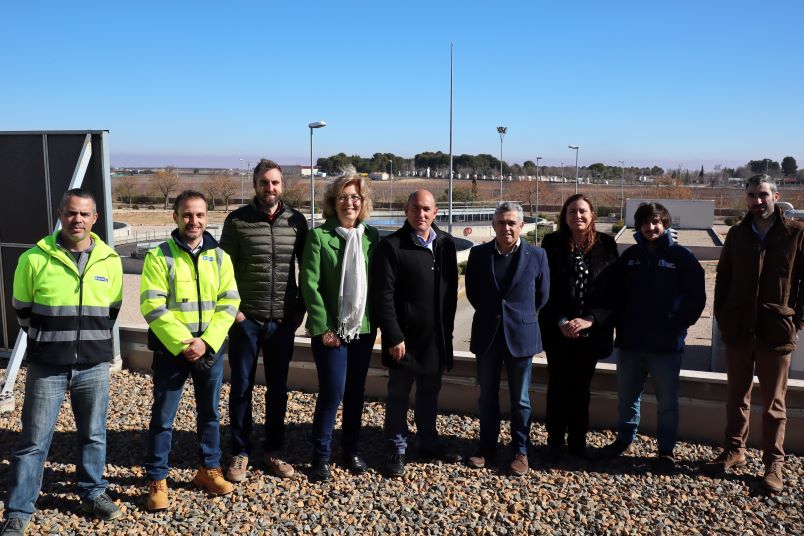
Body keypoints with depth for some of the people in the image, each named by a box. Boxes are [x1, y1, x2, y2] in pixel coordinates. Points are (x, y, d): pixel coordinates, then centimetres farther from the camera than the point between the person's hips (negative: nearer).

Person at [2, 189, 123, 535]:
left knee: (94, 435, 14)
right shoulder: (35, 258, -6)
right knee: (34, 441, 5)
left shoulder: (109, 261, 1)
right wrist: (49, 339, 10)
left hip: (94, 366, 2)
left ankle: (93, 494, 32)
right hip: (47, 367, -2)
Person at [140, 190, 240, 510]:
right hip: (171, 350, -3)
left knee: (209, 413, 15)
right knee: (163, 416, 5)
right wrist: (183, 343, -19)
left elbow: (229, 304, -1)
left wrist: (205, 342, -13)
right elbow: (152, 307, -12)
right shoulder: (159, 256, -6)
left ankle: (209, 470, 31)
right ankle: (157, 480, 19)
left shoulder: (220, 257, 3)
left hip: (211, 349, 3)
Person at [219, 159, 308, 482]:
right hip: (245, 319, -2)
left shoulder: (297, 221, 4)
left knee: (278, 388, 11)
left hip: (283, 320, 2)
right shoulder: (237, 220, -2)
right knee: (241, 387, 6)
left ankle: (274, 451, 25)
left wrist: (301, 308, 3)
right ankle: (240, 453, 20)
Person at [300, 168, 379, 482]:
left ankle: (351, 451, 27)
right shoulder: (318, 235, -6)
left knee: (356, 392, 11)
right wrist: (323, 327, -13)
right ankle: (321, 457, 12)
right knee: (332, 393, -5)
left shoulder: (372, 236, 5)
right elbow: (310, 284, -10)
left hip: (363, 327, 4)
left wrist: (377, 321, 2)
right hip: (331, 329, -4)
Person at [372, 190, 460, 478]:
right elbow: (383, 295, -14)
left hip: (437, 337, 5)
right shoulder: (392, 245, -11)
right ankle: (397, 449, 23)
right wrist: (394, 337, -16)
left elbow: (452, 289, 10)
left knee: (430, 392, 18)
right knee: (399, 395, 8)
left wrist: (447, 328, 8)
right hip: (405, 336, -5)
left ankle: (428, 441, 36)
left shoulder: (446, 243, 5)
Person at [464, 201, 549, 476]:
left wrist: (521, 316, 10)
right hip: (487, 336, 2)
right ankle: (487, 448, 27)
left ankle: (520, 451, 23)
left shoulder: (536, 255, -5)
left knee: (520, 399, 9)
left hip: (520, 336, -2)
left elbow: (542, 295, 5)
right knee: (487, 397, 12)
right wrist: (490, 313, 11)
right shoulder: (479, 253, -1)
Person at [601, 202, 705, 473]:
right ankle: (624, 439, 33)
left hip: (666, 344, -3)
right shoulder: (630, 256, 6)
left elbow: (696, 297, -4)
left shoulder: (681, 256, -4)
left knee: (667, 401, 7)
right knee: (627, 396, 15)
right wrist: (620, 324, 2)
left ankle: (666, 450, 20)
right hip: (630, 341, 3)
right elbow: (617, 293, 11)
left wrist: (678, 326, -8)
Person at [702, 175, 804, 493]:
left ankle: (774, 463, 18)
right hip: (738, 330, 3)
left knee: (774, 403, 7)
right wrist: (722, 317, 4)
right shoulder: (737, 234, 6)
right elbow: (723, 277, 11)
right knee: (737, 397, 14)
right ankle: (734, 451, 28)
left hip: (777, 332, -3)